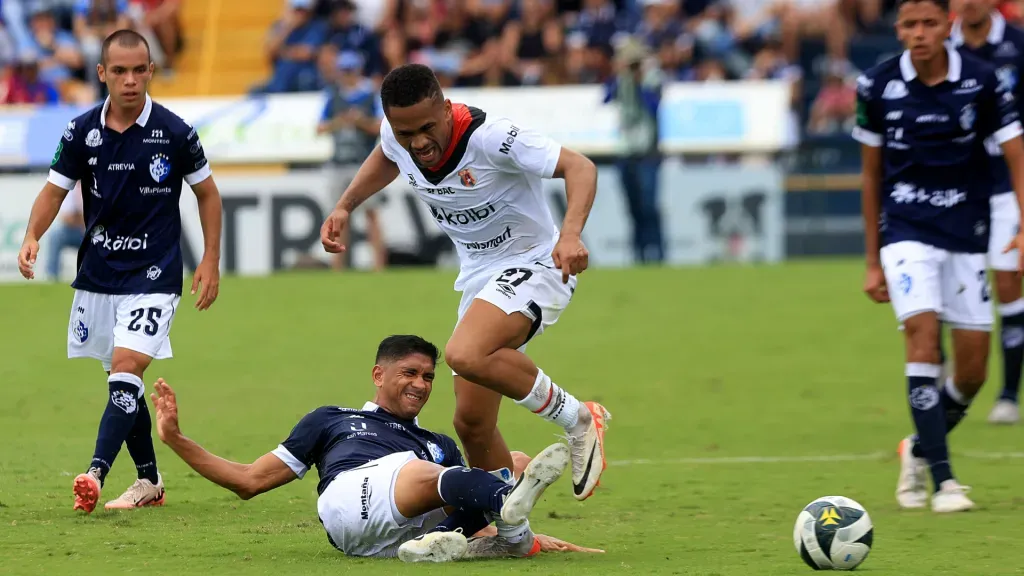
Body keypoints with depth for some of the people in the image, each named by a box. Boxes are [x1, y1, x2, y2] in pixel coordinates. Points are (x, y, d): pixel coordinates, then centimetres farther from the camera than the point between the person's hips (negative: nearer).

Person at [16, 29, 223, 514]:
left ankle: (95, 474, -28)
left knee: (126, 369, -19)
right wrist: (33, 236, -14)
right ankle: (149, 480, 23)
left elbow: (207, 193, 4)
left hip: (153, 275, -4)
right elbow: (56, 189, 5)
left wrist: (211, 262, 1)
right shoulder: (82, 132, -2)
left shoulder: (174, 133, -8)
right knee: (123, 382, 10)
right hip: (97, 274, 4)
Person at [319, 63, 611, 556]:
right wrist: (344, 207, 10)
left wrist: (570, 233, -42)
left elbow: (579, 168, -27)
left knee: (465, 354, -34)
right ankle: (513, 536, 20)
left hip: (533, 264, -8)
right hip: (479, 276, 8)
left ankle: (577, 419, -16)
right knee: (472, 421, 5)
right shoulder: (395, 135, -7)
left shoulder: (490, 137, -28)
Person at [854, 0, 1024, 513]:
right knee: (923, 335, -20)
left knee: (973, 370, 2)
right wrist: (872, 261, 9)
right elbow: (871, 174, 7)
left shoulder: (981, 81, -6)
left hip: (966, 237, 1)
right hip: (906, 233, -1)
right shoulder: (878, 86, -3)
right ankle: (942, 480, -18)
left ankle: (920, 450, 30)